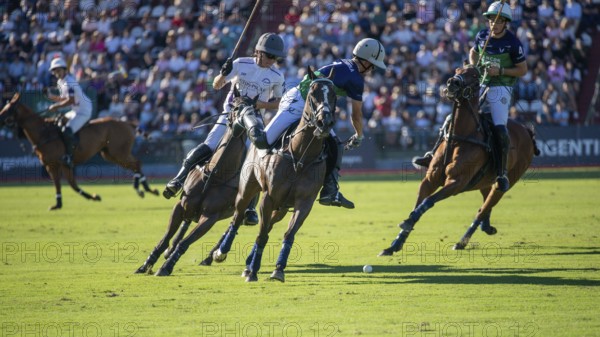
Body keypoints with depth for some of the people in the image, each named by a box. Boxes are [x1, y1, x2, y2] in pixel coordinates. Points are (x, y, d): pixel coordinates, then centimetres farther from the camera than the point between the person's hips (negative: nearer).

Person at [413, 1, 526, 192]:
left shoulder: (513, 43, -12)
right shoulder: (482, 36, 3)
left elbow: (523, 70, -6)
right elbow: (473, 53, 23)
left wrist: (501, 71, -18)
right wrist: (473, 67, 2)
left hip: (501, 89, -6)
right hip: (481, 86, 6)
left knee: (499, 129, -22)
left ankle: (502, 174, -16)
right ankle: (434, 156, 8)